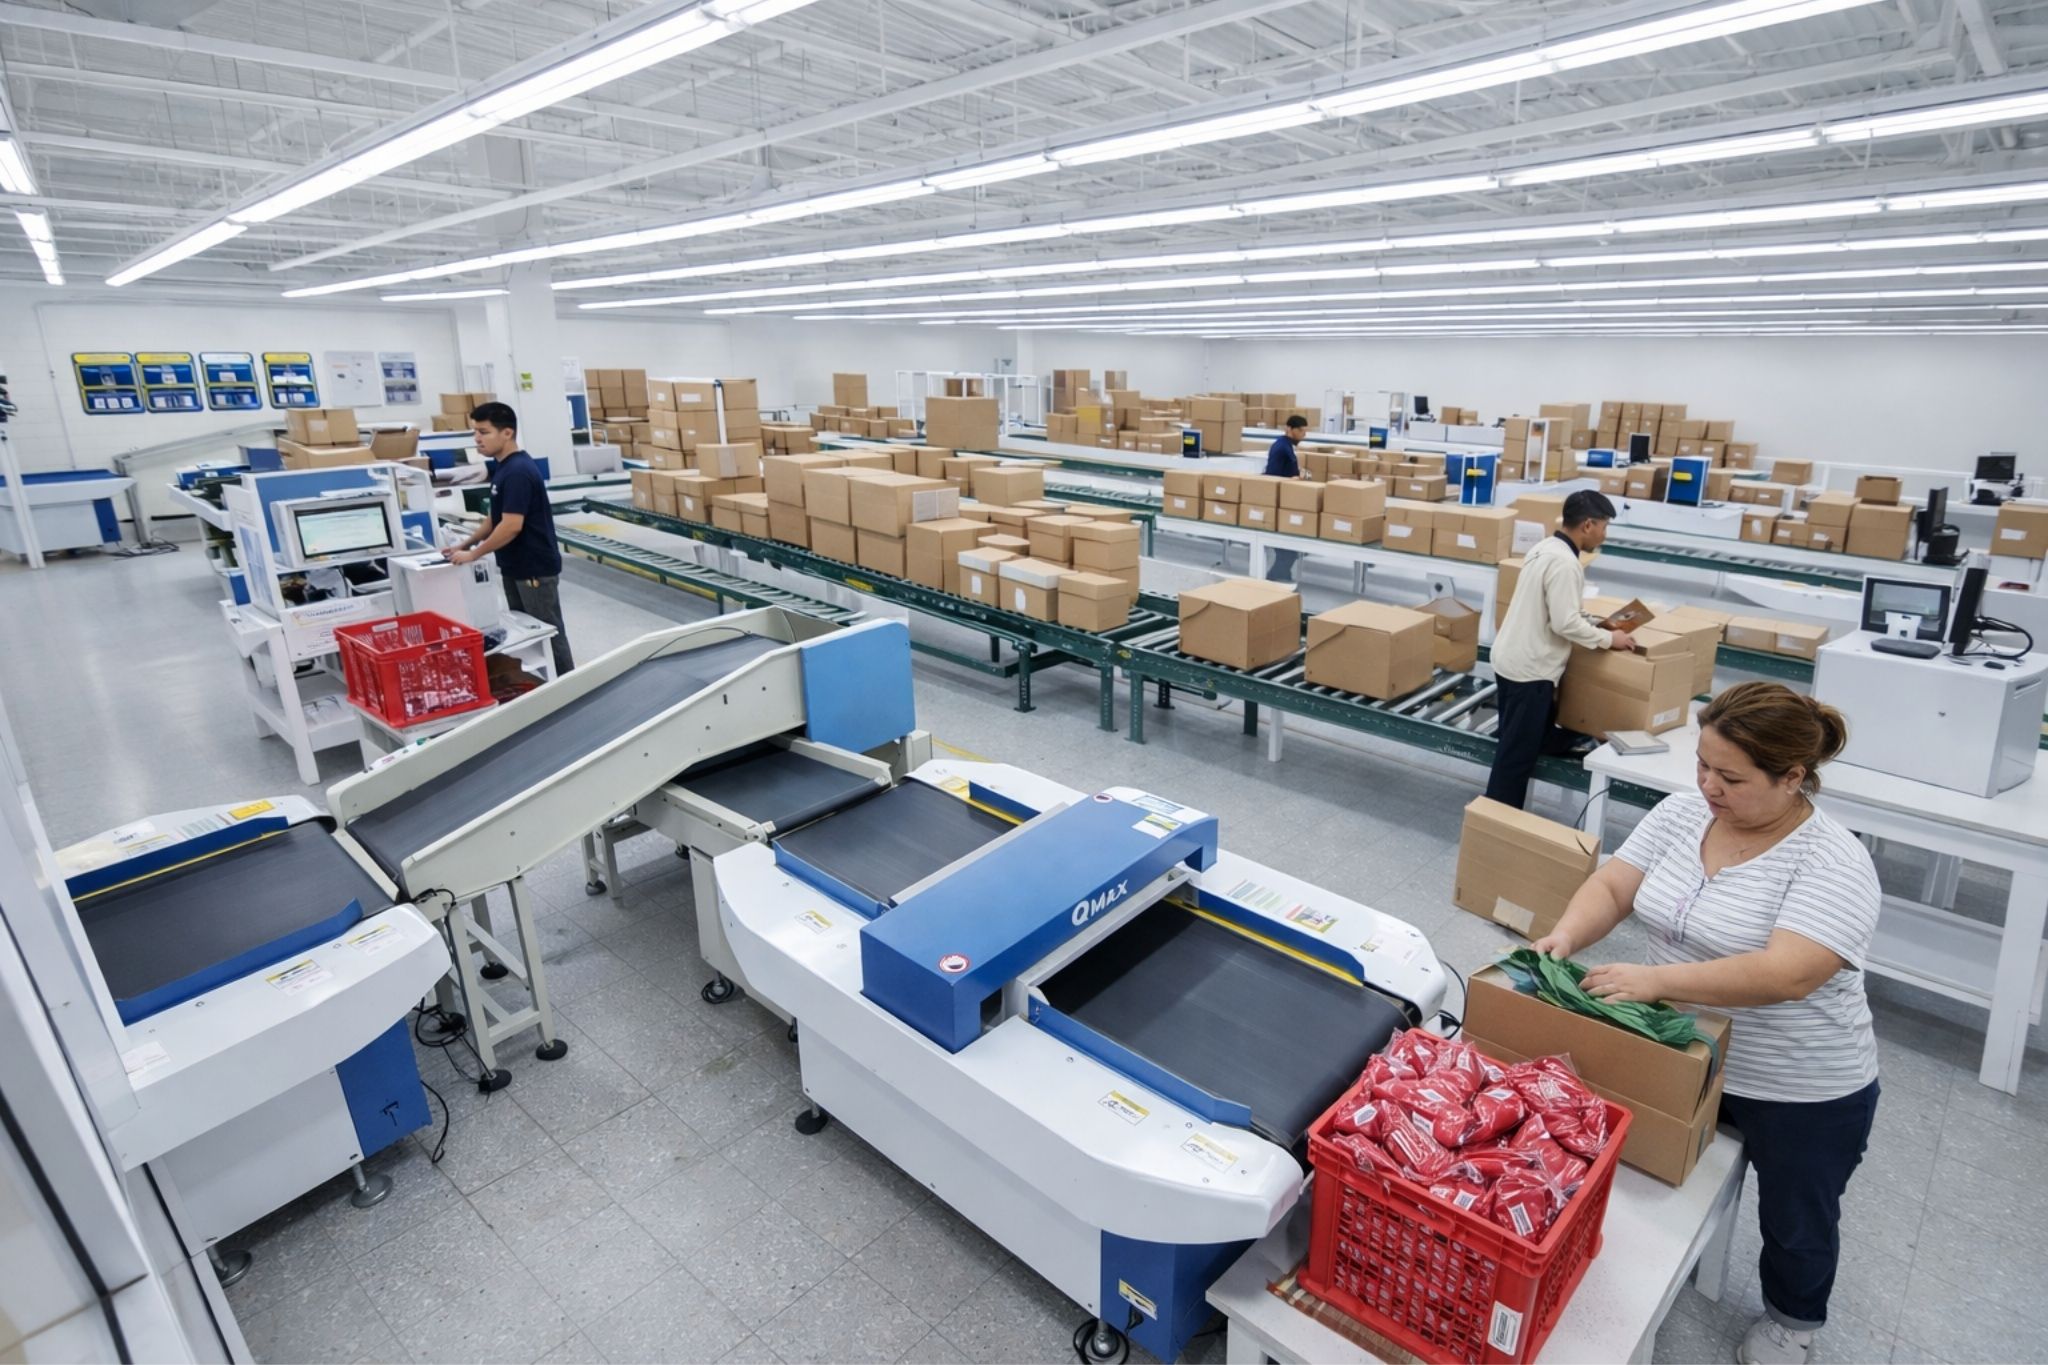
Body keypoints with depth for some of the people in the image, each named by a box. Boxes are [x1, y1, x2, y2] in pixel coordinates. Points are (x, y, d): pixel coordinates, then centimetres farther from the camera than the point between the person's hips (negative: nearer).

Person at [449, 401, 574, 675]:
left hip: (535, 568, -10)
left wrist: (473, 554, -16)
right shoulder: (504, 468, 10)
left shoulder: (518, 471, -20)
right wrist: (466, 543, 15)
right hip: (515, 567, 10)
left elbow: (511, 526, -25)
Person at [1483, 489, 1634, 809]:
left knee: (1517, 741, 19)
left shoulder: (1545, 548, 10)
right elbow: (1565, 624, -22)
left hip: (1512, 659, 10)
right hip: (1529, 668, -10)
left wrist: (1596, 624, 18)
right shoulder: (1564, 562, -21)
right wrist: (1608, 638, -8)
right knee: (1517, 752, -1)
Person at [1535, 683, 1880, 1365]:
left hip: (1801, 1090, -4)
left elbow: (1787, 975, -34)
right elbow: (1612, 886, -8)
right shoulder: (1681, 813, -7)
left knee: (1796, 1221, 20)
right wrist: (1567, 935, -27)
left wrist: (1654, 981, -39)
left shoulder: (1832, 864, -24)